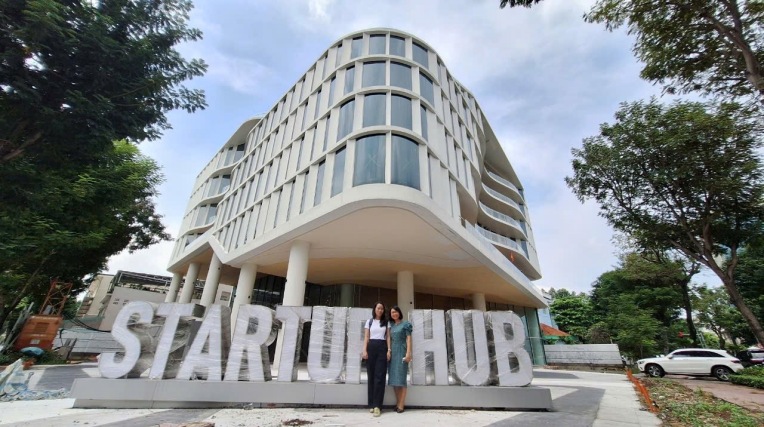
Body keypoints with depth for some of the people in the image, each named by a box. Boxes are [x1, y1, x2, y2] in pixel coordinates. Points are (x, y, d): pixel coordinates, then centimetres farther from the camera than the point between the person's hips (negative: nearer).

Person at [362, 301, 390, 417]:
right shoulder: (369, 322, 11)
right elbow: (366, 337, 7)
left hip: (382, 348, -1)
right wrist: (364, 350, -5)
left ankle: (377, 405, -7)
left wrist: (389, 350, -3)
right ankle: (371, 404, 11)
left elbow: (388, 337, 8)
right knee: (371, 376, 2)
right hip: (371, 348, 1)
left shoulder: (386, 322, 11)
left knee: (380, 376, -7)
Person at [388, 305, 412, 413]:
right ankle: (397, 402, 14)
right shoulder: (391, 325, 13)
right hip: (392, 352, 5)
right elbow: (389, 339, 12)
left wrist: (408, 353, -13)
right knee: (393, 378, 6)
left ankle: (401, 404, -2)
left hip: (401, 351, -5)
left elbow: (408, 339, -4)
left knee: (401, 377, -6)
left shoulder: (405, 324, 0)